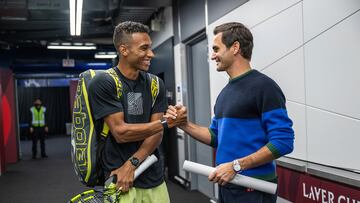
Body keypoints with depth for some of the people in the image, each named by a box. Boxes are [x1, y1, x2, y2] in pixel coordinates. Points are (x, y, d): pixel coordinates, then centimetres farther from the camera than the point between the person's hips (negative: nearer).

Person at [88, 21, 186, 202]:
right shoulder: (103, 83, -11)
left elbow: (156, 133, -1)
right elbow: (120, 132, -16)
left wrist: (132, 163, -14)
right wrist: (166, 123, -15)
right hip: (120, 180, -4)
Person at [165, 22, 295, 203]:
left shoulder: (263, 86, -15)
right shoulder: (225, 93, 10)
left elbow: (283, 142, -20)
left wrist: (236, 166, -22)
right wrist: (184, 124, 1)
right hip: (227, 184, 8)